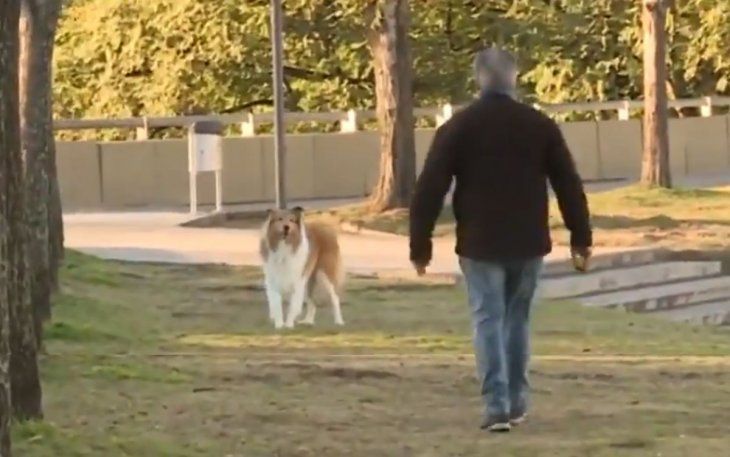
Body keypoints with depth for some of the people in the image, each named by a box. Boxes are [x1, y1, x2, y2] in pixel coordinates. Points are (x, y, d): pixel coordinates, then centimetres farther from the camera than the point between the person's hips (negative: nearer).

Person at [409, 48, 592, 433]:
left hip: (480, 244, -2)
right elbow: (569, 185, 4)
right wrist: (581, 238, 12)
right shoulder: (540, 125, 1)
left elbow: (430, 189, -6)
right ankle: (516, 402, 20)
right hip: (528, 243, 2)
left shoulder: (458, 127, -4)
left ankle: (497, 406, -11)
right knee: (517, 319, 16)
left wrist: (420, 244, 0)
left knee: (488, 321, 0)